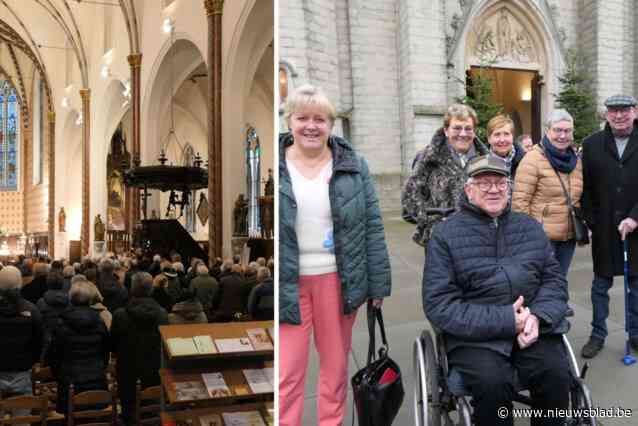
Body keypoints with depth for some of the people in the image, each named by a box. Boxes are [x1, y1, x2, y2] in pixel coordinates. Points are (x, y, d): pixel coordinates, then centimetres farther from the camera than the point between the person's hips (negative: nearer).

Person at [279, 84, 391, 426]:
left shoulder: (353, 166, 2)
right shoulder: (278, 166, 0)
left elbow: (372, 227, 3)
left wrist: (378, 283, 0)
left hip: (338, 279, 1)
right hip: (288, 282, -1)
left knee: (336, 364, 13)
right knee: (287, 371, 1)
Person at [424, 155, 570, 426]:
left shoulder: (530, 227, 15)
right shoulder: (445, 234, -1)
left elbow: (554, 278, 12)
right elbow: (439, 304, -9)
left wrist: (538, 317, -11)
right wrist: (506, 321, -16)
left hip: (534, 330, 4)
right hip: (475, 335, -3)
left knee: (556, 373, -23)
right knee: (492, 382, -30)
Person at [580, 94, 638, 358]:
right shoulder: (592, 145, 2)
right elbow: (585, 187, 1)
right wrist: (589, 221, -6)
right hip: (604, 228, 1)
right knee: (601, 283, 9)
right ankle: (598, 335, 21)